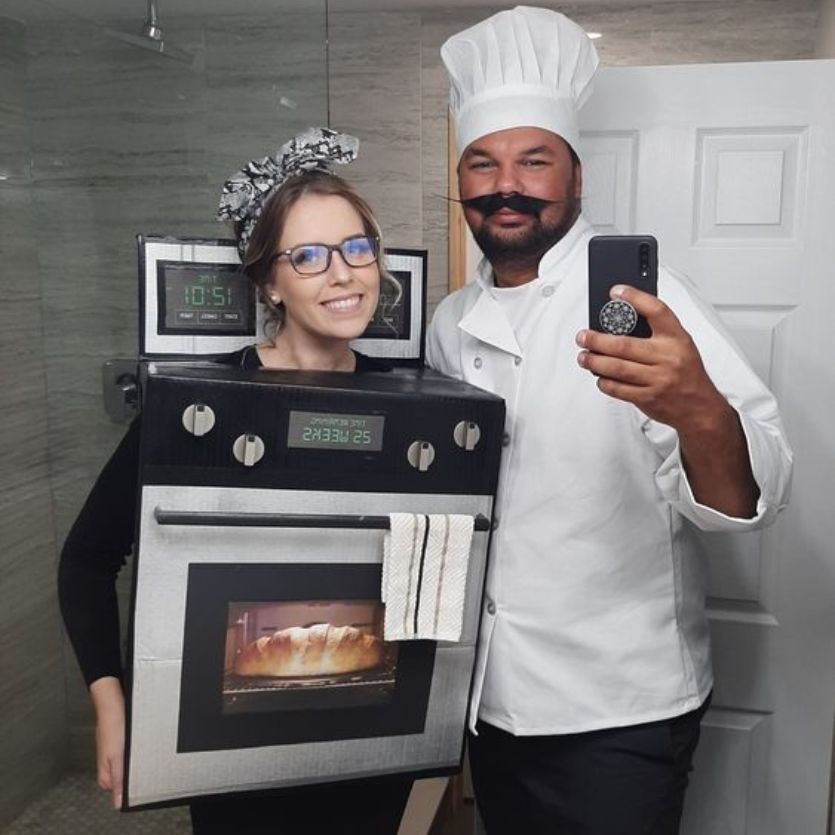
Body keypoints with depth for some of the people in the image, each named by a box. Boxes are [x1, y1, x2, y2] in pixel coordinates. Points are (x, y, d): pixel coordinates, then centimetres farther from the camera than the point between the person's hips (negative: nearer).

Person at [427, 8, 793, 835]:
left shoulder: (635, 301, -15)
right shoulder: (452, 323, 2)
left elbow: (746, 501, -25)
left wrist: (699, 413, -43)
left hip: (616, 713, -5)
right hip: (489, 699, 5)